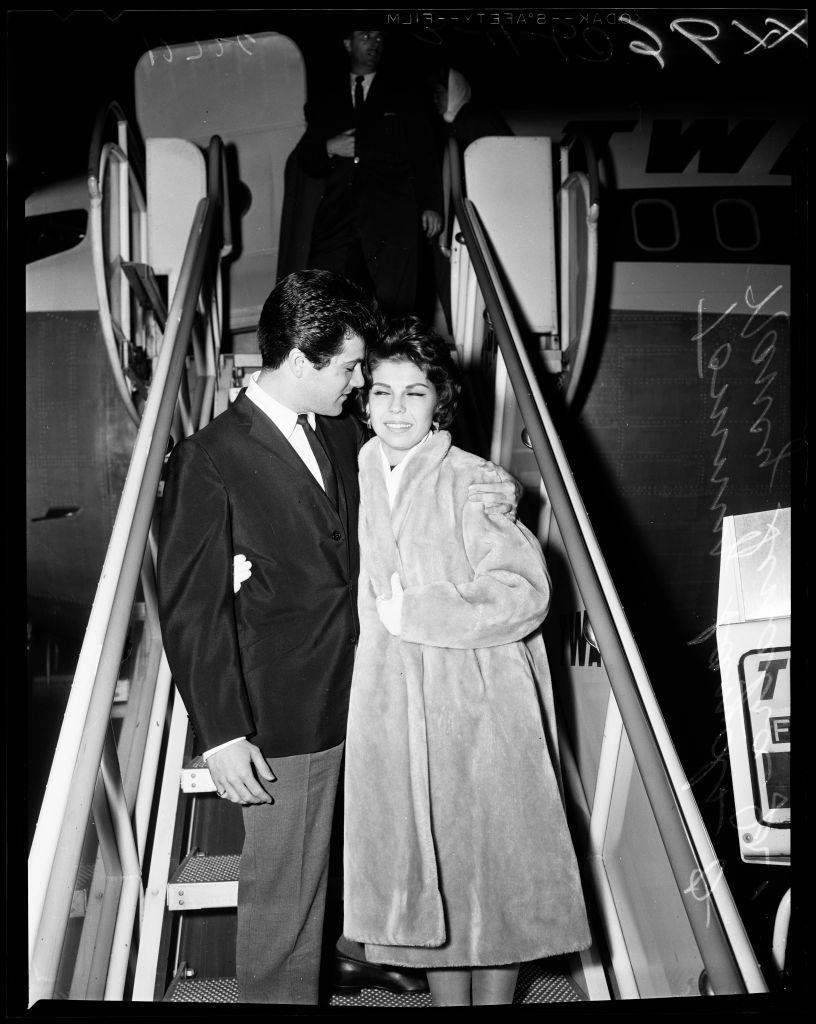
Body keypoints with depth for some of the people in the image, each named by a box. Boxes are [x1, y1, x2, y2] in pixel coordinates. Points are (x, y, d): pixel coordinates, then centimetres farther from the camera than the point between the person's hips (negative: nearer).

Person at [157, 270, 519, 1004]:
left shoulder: (345, 436, 4)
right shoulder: (209, 460, -14)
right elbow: (191, 608, -14)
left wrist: (484, 496, 1)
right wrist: (221, 733, -16)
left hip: (362, 691, 7)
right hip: (284, 721, -6)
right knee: (285, 889, 8)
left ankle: (361, 948, 51)